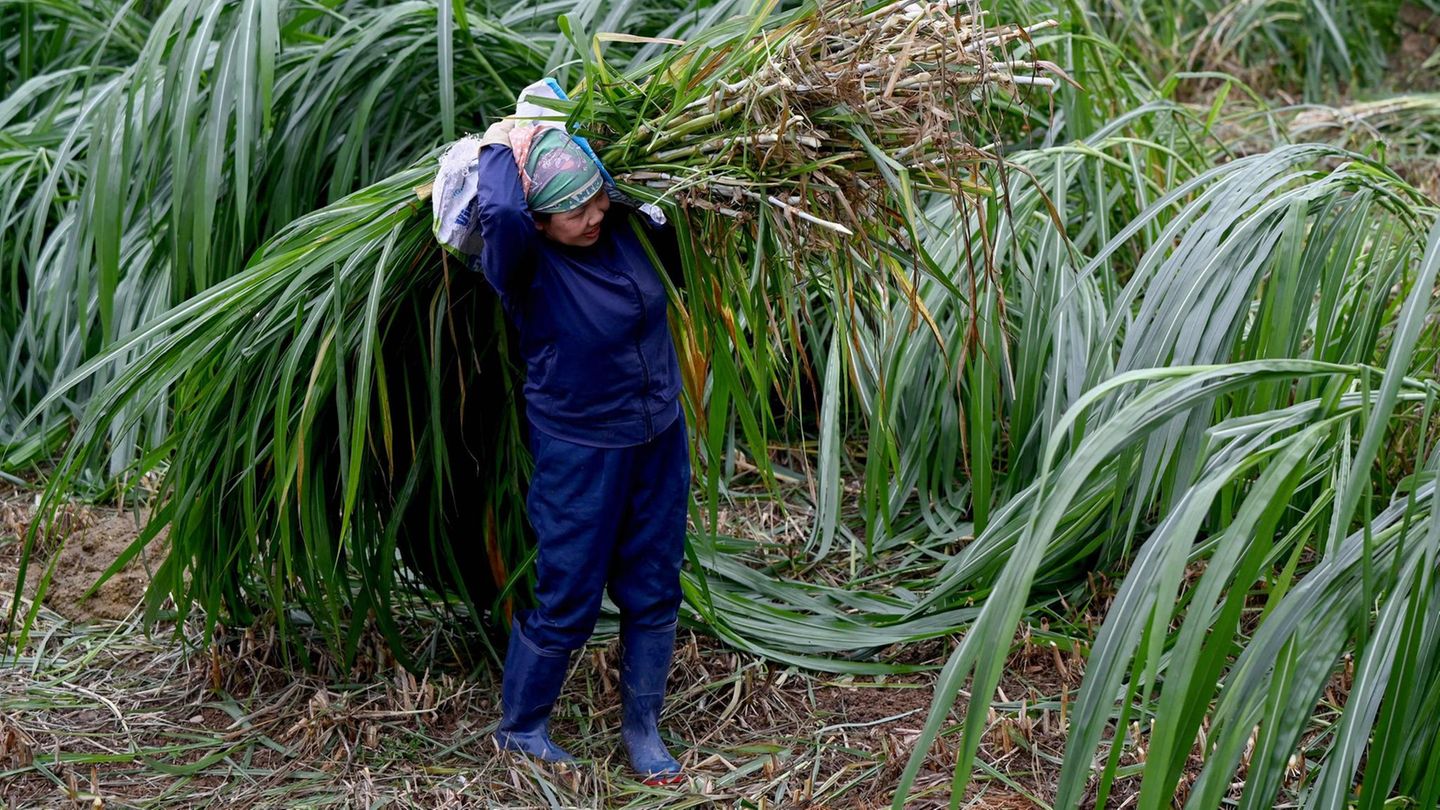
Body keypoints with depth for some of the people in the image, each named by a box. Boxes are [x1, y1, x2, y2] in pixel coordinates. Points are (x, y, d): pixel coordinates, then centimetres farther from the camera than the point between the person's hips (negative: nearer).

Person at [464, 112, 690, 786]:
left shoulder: (626, 227, -5)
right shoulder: (523, 264, -22)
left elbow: (675, 260, 19)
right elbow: (499, 213, -46)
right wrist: (500, 147, -29)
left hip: (660, 439, 6)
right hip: (580, 453, -6)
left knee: (654, 592, 14)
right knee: (567, 602, 6)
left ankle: (641, 729, 31)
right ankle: (519, 727, 29)